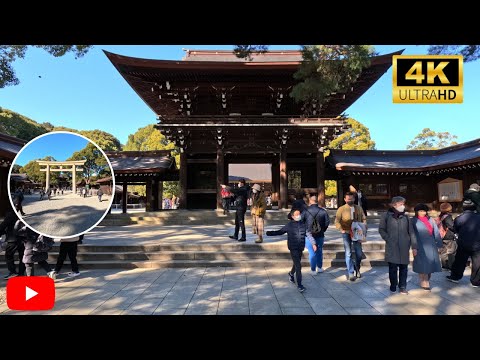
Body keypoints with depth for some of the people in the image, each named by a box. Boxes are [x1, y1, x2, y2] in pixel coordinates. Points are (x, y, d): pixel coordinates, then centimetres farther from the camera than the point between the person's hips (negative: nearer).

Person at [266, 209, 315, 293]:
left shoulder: (303, 224, 5)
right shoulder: (289, 225, -3)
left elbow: (309, 235, 6)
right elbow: (280, 232, 3)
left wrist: (313, 244, -4)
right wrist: (270, 233, -7)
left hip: (300, 248, 4)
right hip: (293, 248, -4)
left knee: (296, 264, 20)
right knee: (298, 265, -11)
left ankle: (291, 274, 50)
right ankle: (299, 285, -5)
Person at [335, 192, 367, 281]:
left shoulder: (359, 208, 7)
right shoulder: (341, 209, -2)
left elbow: (364, 219, 13)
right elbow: (337, 221, -5)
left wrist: (364, 227, -5)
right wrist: (341, 230, -19)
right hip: (346, 233, -3)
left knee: (359, 253, 7)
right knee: (348, 253, -1)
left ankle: (357, 269, 32)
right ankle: (350, 273, 6)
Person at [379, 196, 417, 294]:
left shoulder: (405, 216, 6)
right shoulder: (386, 215, 0)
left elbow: (411, 232, 6)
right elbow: (381, 229, 5)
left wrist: (414, 246, 2)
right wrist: (388, 239, -7)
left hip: (404, 247, 2)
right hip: (392, 247, -2)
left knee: (403, 268, 6)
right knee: (392, 268, 3)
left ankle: (402, 287, 18)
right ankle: (393, 285, 19)